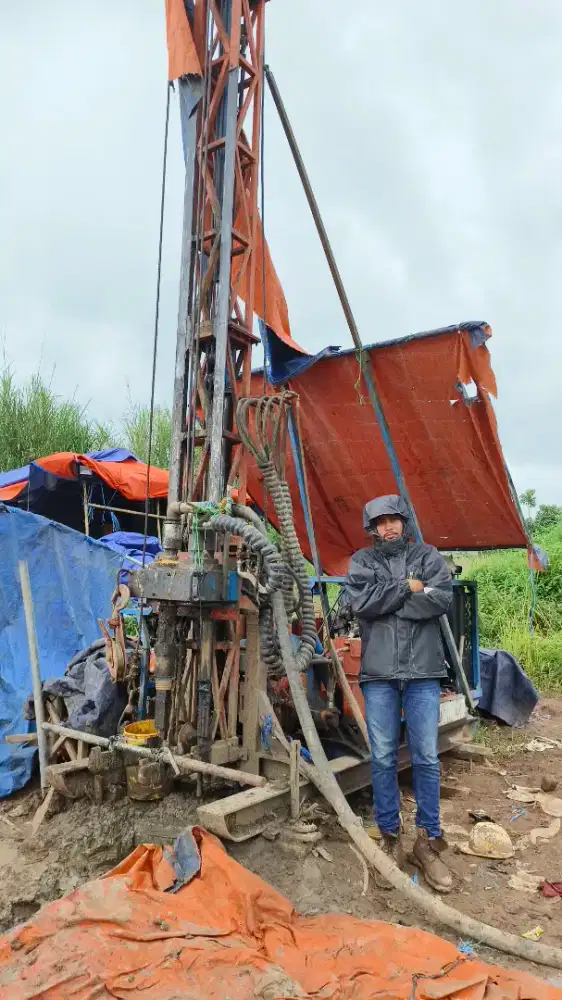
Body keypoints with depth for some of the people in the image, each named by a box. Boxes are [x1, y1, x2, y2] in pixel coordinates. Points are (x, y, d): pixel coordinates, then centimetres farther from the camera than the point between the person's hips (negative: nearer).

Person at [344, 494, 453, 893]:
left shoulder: (428, 556, 6)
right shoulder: (361, 561, 6)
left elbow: (442, 598, -11)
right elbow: (360, 601, -11)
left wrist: (386, 602, -11)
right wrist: (406, 588, -10)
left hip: (423, 671, 0)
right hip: (379, 672, 0)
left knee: (426, 758, 5)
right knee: (383, 759, 7)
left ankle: (429, 841, 20)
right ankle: (390, 838, 22)